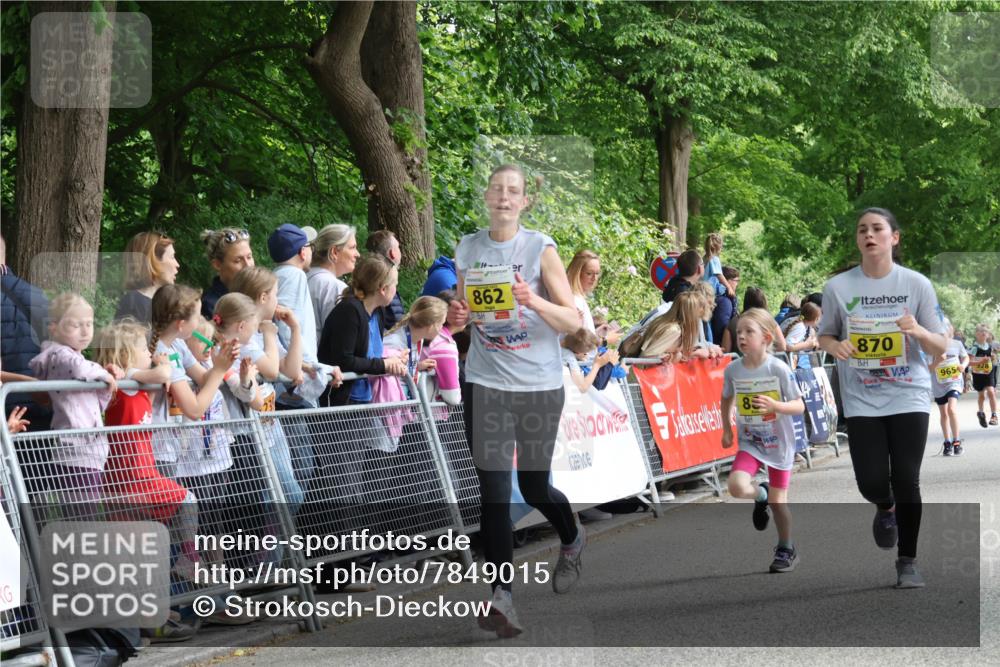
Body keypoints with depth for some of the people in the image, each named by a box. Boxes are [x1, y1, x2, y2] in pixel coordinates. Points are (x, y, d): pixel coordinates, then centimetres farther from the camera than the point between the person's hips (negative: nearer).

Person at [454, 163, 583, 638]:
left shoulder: (541, 249, -6)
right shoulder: (467, 249, 3)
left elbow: (573, 321, -7)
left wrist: (533, 300, -24)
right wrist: (460, 314, -6)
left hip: (539, 384, -2)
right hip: (486, 382, 2)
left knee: (534, 485, 9)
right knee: (493, 492, -6)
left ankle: (572, 541, 42)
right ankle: (501, 597, -5)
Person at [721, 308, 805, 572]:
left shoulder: (779, 369, -17)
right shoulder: (733, 370, -6)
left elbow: (800, 405, -14)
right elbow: (727, 399, 14)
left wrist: (775, 406, -32)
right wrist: (727, 429, 8)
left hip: (779, 443, -3)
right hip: (749, 443, 3)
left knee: (778, 501, 3)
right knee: (737, 486, -21)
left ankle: (786, 550, 27)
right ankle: (760, 495, 15)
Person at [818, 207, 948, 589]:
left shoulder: (917, 285, -4)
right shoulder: (838, 287, -2)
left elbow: (940, 348, 0)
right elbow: (824, 336, 11)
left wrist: (918, 331, -22)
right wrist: (835, 346, -13)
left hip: (909, 397, -1)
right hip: (862, 401, 1)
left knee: (906, 480, -6)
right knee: (871, 481, -7)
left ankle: (907, 561, 9)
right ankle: (885, 508, 31)